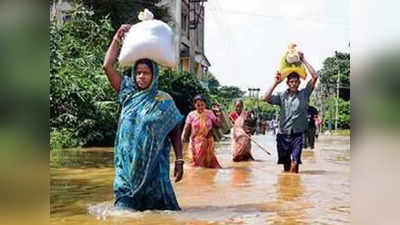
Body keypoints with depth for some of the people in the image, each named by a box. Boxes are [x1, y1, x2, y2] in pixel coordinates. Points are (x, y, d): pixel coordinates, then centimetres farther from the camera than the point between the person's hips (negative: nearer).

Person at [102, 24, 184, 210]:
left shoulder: (164, 101, 1)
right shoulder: (128, 94, 8)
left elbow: (175, 133, 2)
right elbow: (107, 66, 3)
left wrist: (179, 161, -5)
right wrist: (117, 38, 2)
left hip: (154, 163, -2)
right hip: (127, 162, 2)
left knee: (157, 204, -3)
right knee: (125, 207, -1)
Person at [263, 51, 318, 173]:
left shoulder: (304, 94, 3)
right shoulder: (282, 95, 6)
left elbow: (315, 77, -6)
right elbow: (266, 98, -8)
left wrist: (303, 60, -5)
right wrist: (276, 83, -6)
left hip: (297, 135, -2)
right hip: (283, 134, 2)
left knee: (294, 164, -15)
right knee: (286, 165, 12)